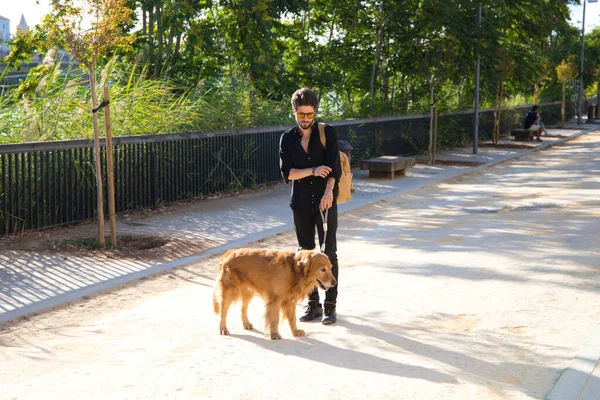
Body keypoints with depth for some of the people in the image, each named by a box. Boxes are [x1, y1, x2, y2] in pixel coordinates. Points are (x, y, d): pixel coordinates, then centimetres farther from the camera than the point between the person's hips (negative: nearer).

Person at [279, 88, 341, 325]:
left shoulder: (328, 133, -4)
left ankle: (330, 306, 4)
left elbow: (333, 166, -14)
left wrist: (328, 192, -29)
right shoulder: (287, 139, 5)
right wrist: (312, 171, -17)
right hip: (301, 203, 3)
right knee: (305, 253, 8)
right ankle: (313, 304, 18)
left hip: (325, 201, -3)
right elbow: (286, 172, -4)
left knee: (329, 253, -3)